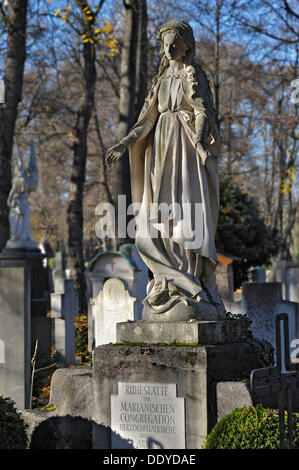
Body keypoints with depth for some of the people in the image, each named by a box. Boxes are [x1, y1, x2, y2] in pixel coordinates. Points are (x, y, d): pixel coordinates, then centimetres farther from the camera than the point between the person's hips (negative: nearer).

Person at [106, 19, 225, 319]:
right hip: (161, 151, 7)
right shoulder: (162, 79, 20)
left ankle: (194, 296, -11)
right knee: (157, 221, -1)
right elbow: (147, 119, 17)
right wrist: (123, 145, 6)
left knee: (187, 217, -12)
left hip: (187, 151, -7)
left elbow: (203, 111, -13)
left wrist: (199, 140, -33)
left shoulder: (194, 75, 1)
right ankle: (172, 283, 5)